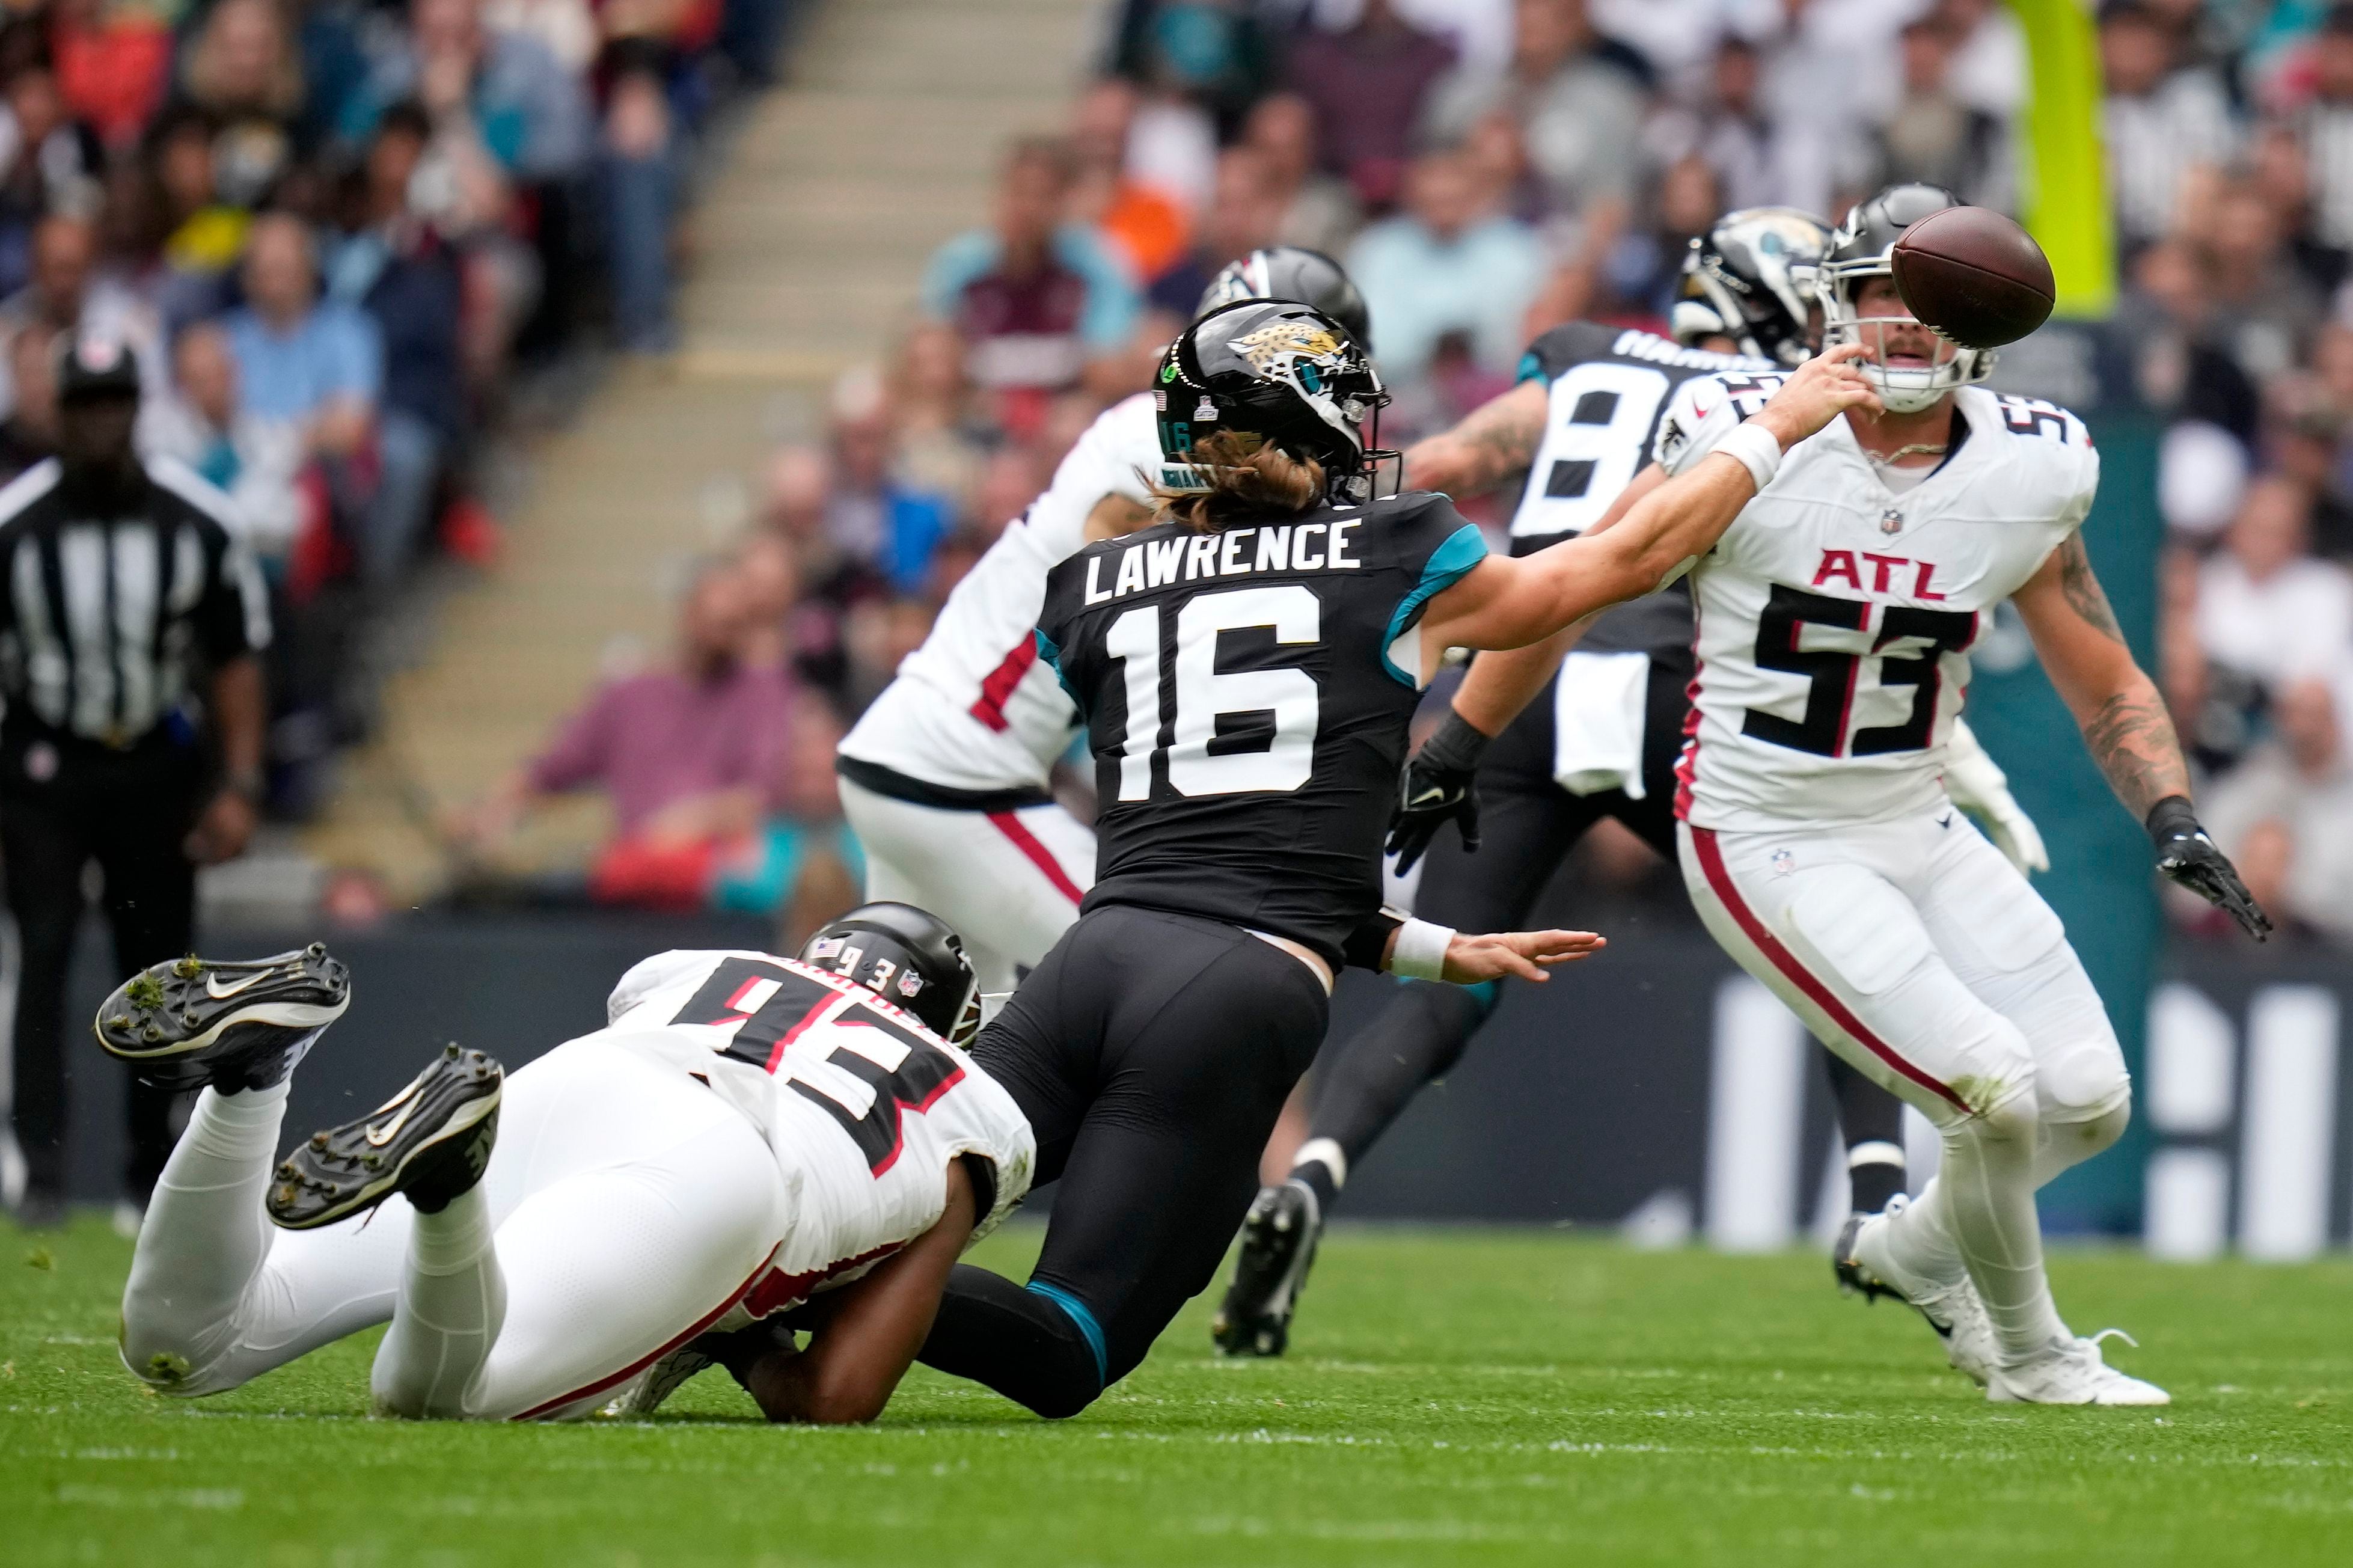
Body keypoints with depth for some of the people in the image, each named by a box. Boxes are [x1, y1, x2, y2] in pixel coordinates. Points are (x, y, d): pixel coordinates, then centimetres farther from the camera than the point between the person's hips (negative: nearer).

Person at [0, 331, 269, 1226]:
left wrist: (239, 786, -3)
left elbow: (235, 658, 3)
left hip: (158, 762, 2)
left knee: (157, 968, 6)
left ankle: (151, 1175, 17)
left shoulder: (198, 522, -6)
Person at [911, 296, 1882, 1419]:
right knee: (1065, 1357, -5)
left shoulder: (1093, 590, 19)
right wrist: (1780, 425, 40)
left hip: (1100, 948, 3)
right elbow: (1632, 557, 24)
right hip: (1246, 996, -3)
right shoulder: (1391, 567, 9)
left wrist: (1438, 952, 31)